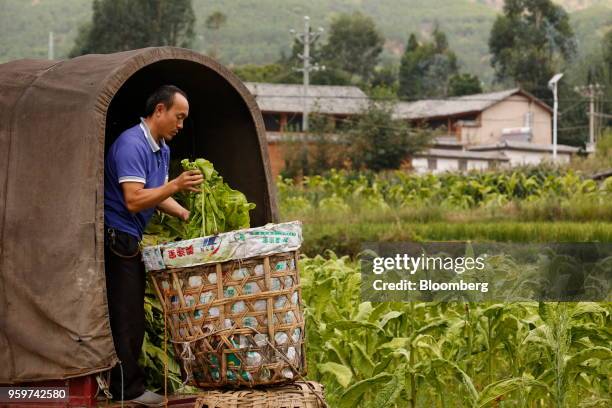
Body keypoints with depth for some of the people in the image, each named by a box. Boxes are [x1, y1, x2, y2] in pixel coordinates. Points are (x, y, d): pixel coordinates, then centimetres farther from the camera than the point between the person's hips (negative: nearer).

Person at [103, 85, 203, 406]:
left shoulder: (162, 148, 13)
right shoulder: (131, 144, -19)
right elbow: (134, 200, -26)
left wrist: (186, 215, 7)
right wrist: (175, 186, -28)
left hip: (130, 240, 10)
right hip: (116, 238, -10)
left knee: (133, 316, 12)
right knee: (126, 317, -6)